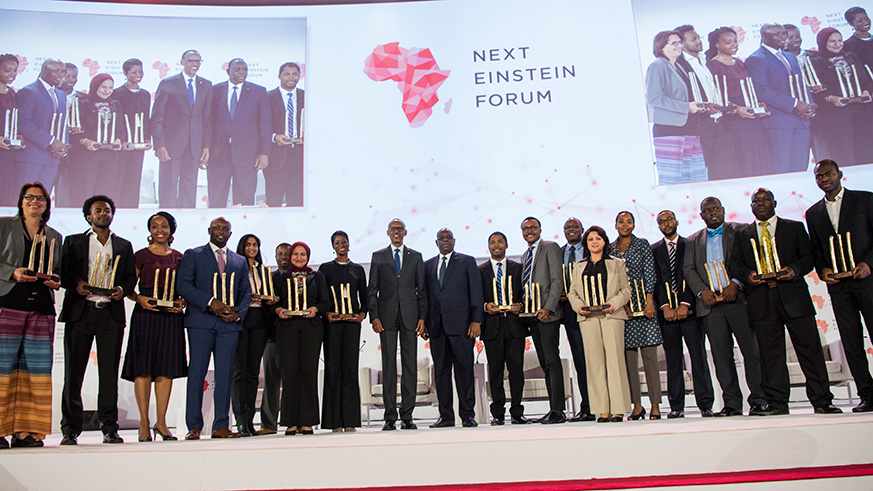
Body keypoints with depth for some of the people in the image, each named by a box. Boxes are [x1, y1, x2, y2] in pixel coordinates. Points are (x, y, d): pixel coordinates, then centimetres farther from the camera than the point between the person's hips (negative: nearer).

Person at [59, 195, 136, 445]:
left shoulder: (124, 245, 18)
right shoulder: (73, 241, 14)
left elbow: (131, 276, 16)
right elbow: (61, 272, 8)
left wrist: (122, 289, -4)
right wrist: (76, 284, -11)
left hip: (111, 313, 1)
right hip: (80, 311, -1)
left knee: (110, 371, -1)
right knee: (73, 370, -1)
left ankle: (109, 427, 4)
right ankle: (71, 429, 7)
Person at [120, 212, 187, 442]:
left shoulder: (178, 257, 13)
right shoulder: (141, 256, 6)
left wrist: (182, 302, -3)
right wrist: (140, 299, -12)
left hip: (172, 316, 2)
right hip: (146, 313, -2)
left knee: (167, 367, 1)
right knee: (144, 367, -4)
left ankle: (161, 422, 9)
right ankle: (144, 423, 3)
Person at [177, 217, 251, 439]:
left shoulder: (240, 261, 19)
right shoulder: (192, 255, 9)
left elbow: (246, 292, 15)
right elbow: (184, 285, -3)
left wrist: (238, 313, -3)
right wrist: (210, 302, -14)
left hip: (230, 323, 3)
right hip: (201, 321, -2)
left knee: (225, 374, 1)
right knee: (197, 372, -3)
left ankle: (221, 426, 5)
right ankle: (194, 426, 4)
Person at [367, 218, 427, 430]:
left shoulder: (416, 256, 12)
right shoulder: (378, 256, 10)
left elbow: (422, 289, 9)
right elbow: (372, 289, 6)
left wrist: (422, 317, -1)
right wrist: (374, 316, -5)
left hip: (410, 316, 1)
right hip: (386, 316, -1)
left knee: (410, 365, 0)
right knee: (388, 365, 0)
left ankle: (407, 416, 6)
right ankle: (390, 416, 5)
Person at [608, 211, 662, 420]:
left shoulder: (642, 244, 6)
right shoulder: (609, 249, 11)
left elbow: (649, 274, 0)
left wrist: (649, 301, -9)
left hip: (643, 304, -2)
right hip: (620, 307, 2)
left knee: (649, 354, -4)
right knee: (628, 357, 3)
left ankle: (655, 405, 2)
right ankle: (637, 405, 10)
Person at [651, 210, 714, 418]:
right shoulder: (653, 250, 12)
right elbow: (656, 280, 4)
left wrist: (685, 304, -10)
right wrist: (666, 307, -8)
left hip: (689, 307, -1)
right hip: (666, 310, 1)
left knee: (698, 356, -3)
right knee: (672, 358, 2)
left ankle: (705, 404, 2)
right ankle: (676, 406, 5)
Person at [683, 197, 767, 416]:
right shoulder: (693, 241, 18)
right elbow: (688, 269, 10)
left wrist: (736, 283, -14)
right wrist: (702, 291, -6)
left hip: (738, 299, -2)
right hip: (710, 303, 3)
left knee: (752, 350, -3)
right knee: (721, 355, 2)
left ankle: (759, 400, 5)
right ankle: (732, 403, 7)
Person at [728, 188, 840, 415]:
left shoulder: (794, 227, 14)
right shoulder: (742, 234, 17)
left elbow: (808, 256, 8)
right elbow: (733, 264, 11)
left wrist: (795, 269, -13)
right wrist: (748, 275, -9)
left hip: (792, 295, -1)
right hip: (761, 300, 1)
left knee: (809, 348, -2)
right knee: (770, 352, 1)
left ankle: (822, 401, 6)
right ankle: (777, 403, 6)